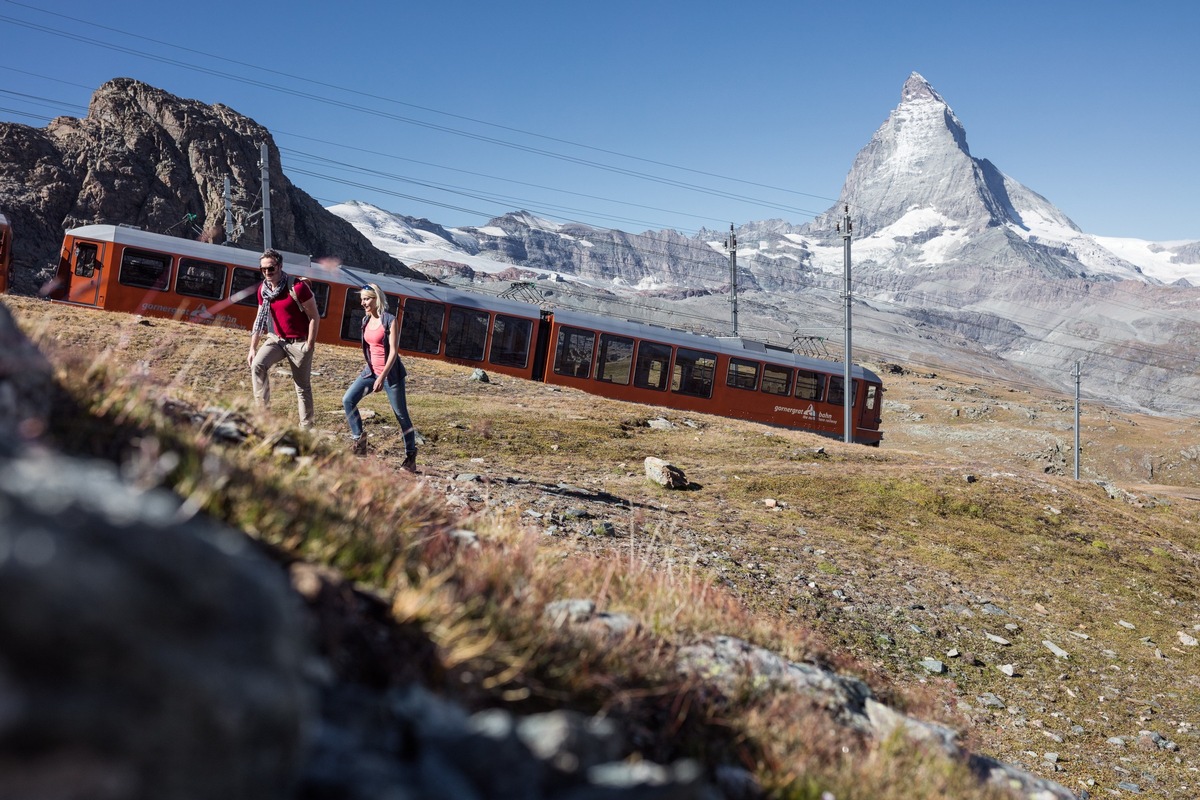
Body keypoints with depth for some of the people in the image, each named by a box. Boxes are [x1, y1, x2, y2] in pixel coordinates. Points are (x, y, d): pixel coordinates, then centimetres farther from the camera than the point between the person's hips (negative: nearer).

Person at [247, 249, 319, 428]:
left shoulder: (297, 287, -18)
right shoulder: (263, 289, 1)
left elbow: (314, 317, -14)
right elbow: (260, 319, 9)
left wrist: (309, 346, -16)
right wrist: (253, 348, 6)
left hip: (299, 342, -5)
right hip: (276, 339, 5)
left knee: (303, 387, 2)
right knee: (257, 364, -22)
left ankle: (306, 428, 10)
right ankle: (262, 410, -17)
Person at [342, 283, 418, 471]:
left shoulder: (390, 320, -12)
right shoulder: (366, 320, 8)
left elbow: (393, 351, -17)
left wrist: (383, 376, -24)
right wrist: (369, 370, 19)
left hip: (391, 373, -7)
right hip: (371, 371, 7)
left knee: (401, 415, 1)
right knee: (348, 400, -11)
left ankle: (411, 458, 10)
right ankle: (359, 440, -3)